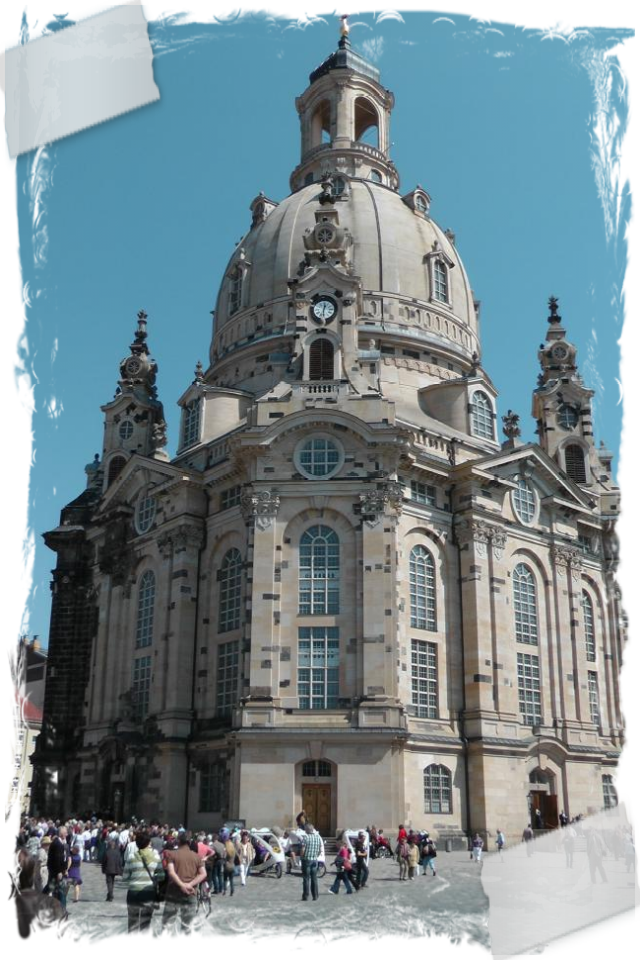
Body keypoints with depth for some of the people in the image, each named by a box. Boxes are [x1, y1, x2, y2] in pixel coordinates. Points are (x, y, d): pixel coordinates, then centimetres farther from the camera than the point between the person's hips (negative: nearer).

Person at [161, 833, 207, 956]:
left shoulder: (171, 854, 2)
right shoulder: (196, 856, 10)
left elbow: (171, 872, -14)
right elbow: (203, 874, -3)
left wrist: (182, 885, -19)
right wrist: (190, 884, -11)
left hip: (174, 891, -2)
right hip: (191, 893, 2)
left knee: (168, 922, 14)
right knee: (187, 926, 9)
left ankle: (169, 951, 2)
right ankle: (183, 955, 7)